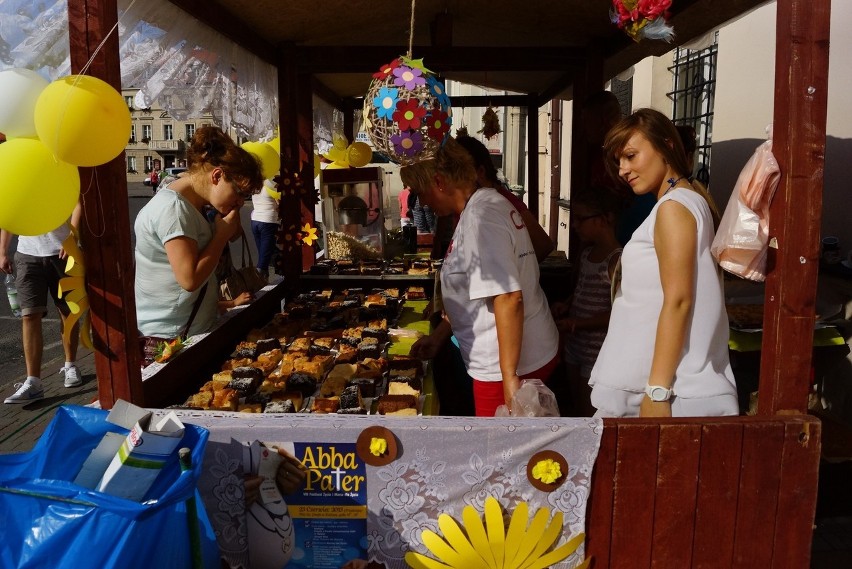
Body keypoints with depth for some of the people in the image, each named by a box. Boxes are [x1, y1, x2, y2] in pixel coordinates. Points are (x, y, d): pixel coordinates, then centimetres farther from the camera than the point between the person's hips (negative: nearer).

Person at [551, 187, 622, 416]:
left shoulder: (617, 260, -19)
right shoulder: (587, 253, 7)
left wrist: (574, 325, -21)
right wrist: (566, 305, 2)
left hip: (597, 352, -8)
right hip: (575, 345, 8)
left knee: (590, 413, 4)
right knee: (576, 408, 20)